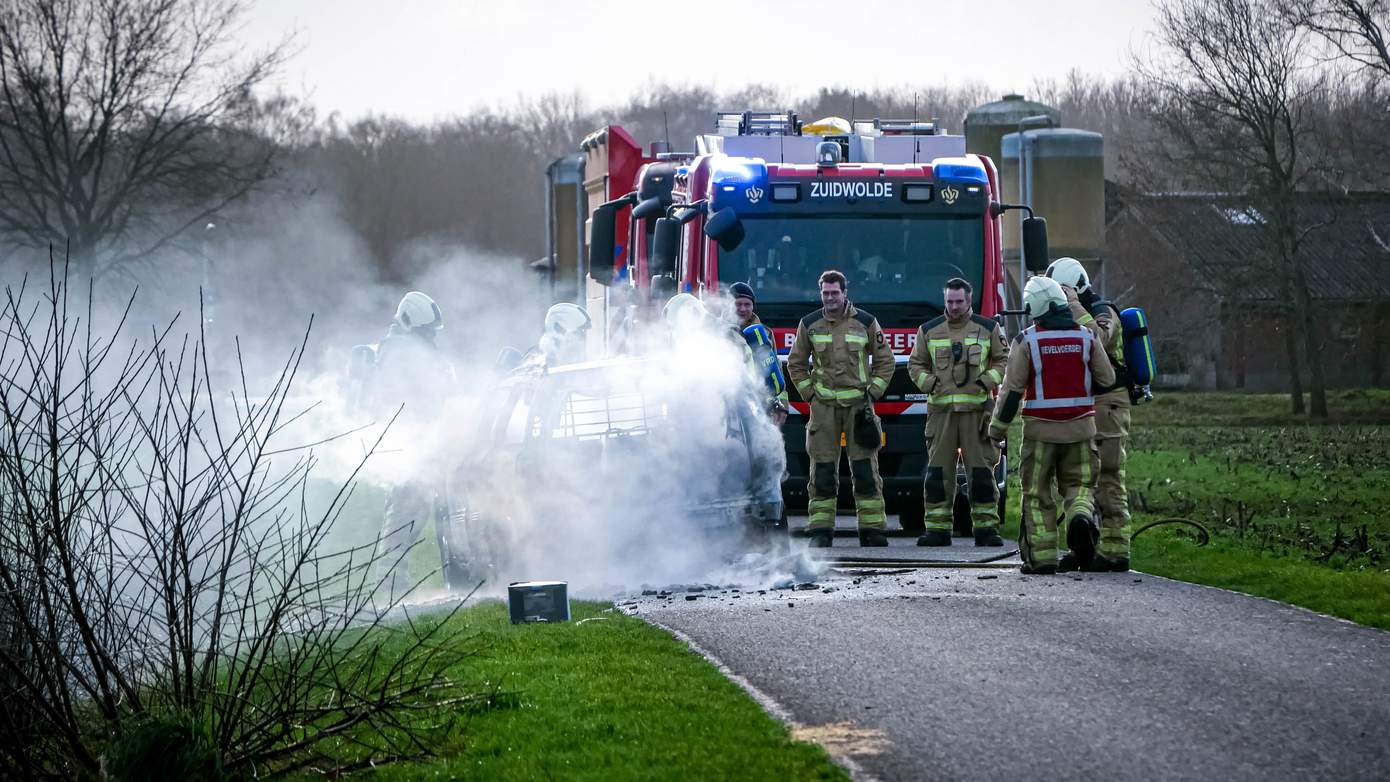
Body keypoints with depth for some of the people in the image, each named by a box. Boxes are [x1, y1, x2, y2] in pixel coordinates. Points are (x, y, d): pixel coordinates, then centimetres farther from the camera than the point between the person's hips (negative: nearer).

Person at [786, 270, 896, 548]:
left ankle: (872, 529, -2)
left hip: (858, 403, -1)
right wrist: (808, 393, 5)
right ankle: (821, 530, 0)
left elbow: (884, 361, 11)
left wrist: (872, 392, 2)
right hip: (823, 405, 1)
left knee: (865, 468, -4)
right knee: (823, 469, -2)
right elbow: (796, 363, 16)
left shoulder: (865, 323, 5)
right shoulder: (809, 325, 7)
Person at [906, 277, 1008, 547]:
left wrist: (988, 381, -6)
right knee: (938, 471, 0)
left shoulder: (988, 329, 7)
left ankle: (986, 527, 0)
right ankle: (937, 529, 4)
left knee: (981, 470, -4)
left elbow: (1004, 360, 10)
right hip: (941, 409, 1)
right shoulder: (929, 331, 11)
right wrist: (929, 383, -3)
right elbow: (915, 364, 15)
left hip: (977, 409, -1)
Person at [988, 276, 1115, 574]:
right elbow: (1108, 380, 8)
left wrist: (996, 428, 4)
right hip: (1081, 426, 2)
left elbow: (1011, 389, -5)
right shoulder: (1086, 337, 2)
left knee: (1038, 493, 6)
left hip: (1041, 427, -2)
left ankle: (1042, 557, 3)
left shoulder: (1027, 340, -6)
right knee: (1078, 484, 13)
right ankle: (1080, 516, -20)